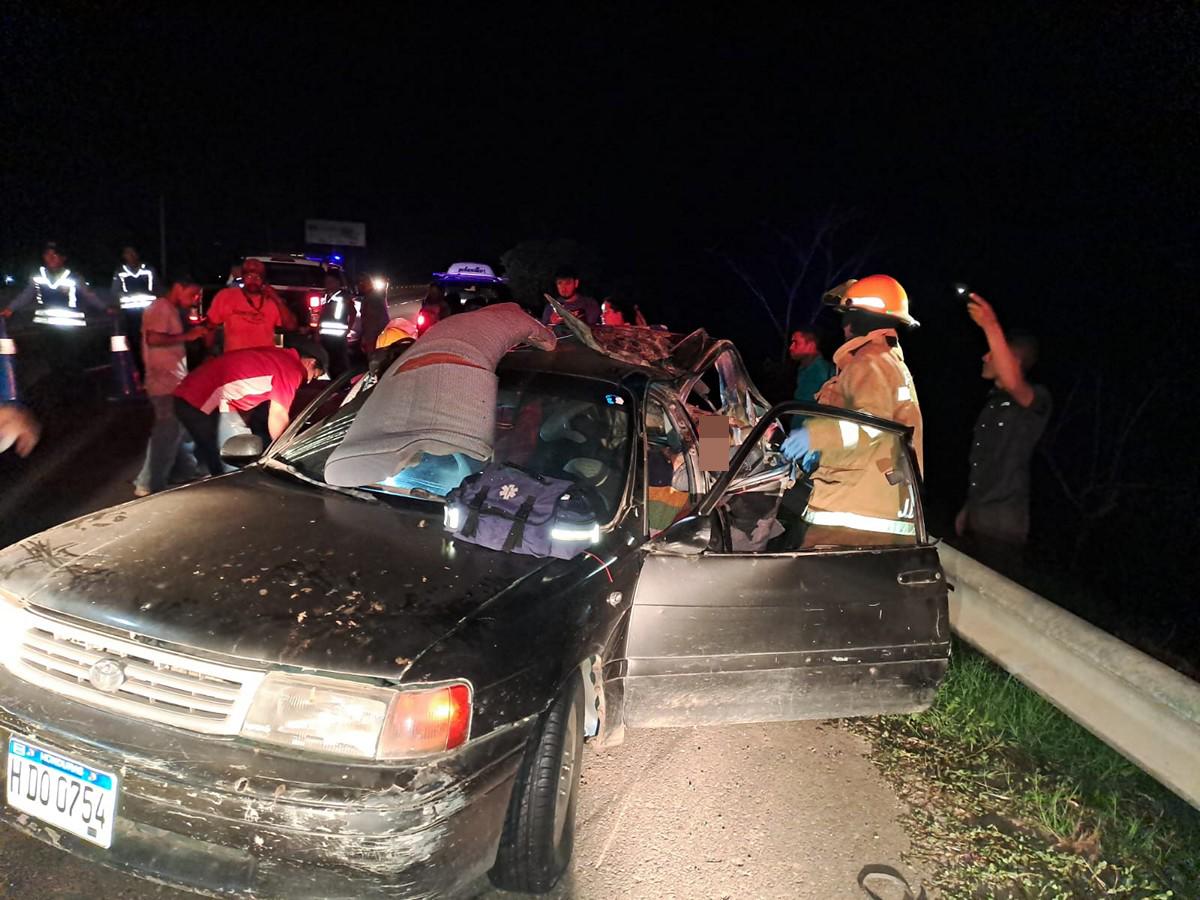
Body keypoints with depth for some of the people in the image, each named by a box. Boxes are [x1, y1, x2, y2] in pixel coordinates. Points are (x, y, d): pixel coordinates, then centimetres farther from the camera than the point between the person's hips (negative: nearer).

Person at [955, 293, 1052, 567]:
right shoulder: (993, 400, 17)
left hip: (1004, 521, -8)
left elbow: (1012, 383, -35)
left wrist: (991, 326, -38)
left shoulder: (1037, 399, -9)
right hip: (979, 515, 8)